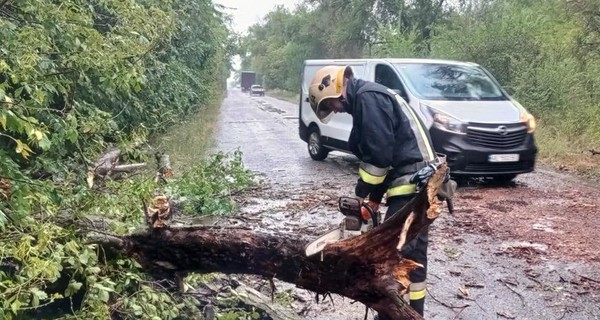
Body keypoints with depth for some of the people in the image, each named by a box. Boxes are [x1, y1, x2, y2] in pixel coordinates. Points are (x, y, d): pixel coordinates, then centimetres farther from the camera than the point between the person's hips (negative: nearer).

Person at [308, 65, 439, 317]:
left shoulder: (368, 97, -10)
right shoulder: (368, 100, 22)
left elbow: (379, 153, -18)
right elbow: (381, 156, 21)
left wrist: (362, 191, -6)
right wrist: (374, 200, 16)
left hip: (411, 183, -11)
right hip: (417, 185, 11)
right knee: (412, 253, 16)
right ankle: (412, 313, 26)